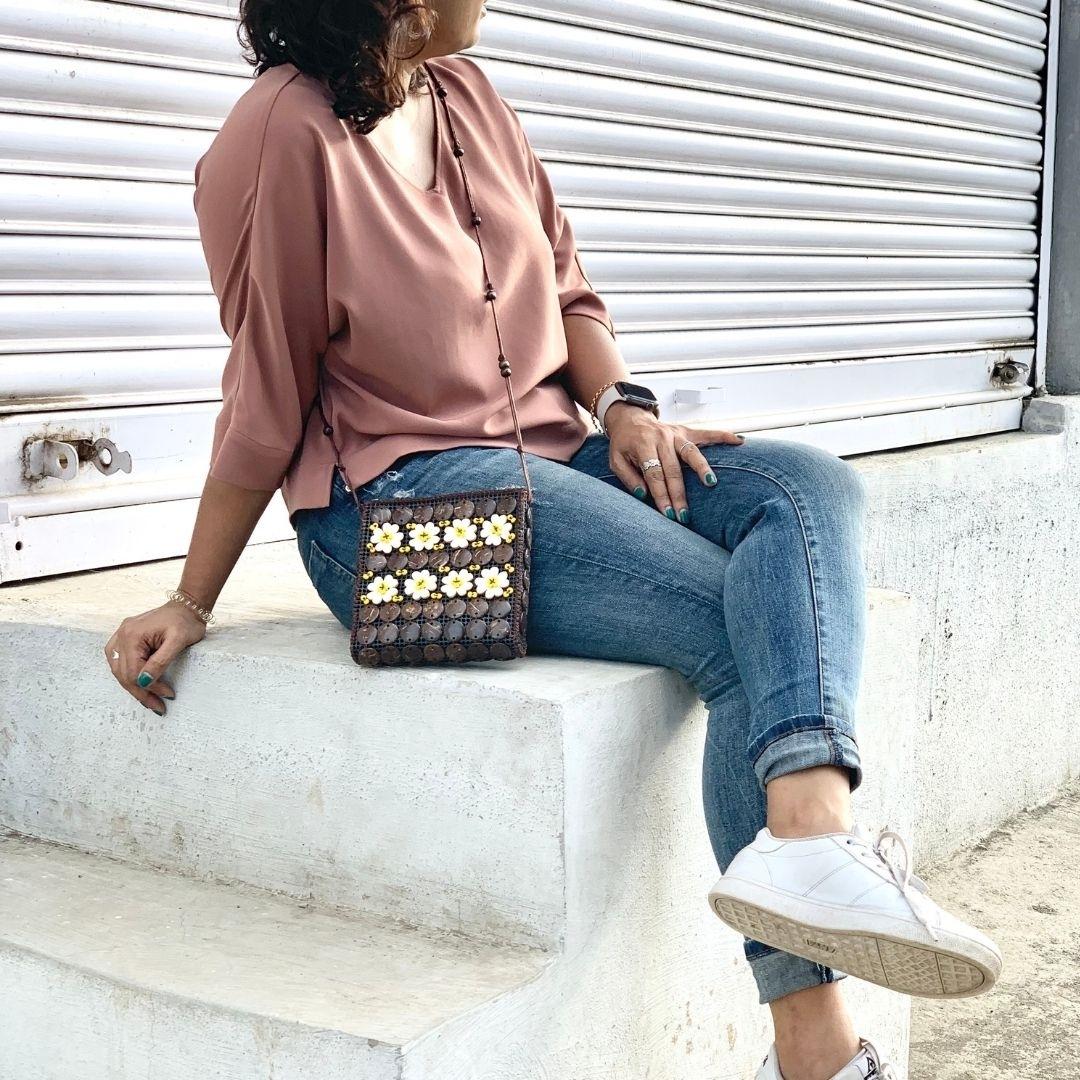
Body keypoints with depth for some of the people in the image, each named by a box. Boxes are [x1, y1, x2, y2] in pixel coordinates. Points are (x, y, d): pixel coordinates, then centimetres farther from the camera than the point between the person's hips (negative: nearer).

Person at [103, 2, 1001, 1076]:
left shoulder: (468, 94, 13)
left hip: (550, 456, 8)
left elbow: (565, 287, 18)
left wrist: (622, 405, -2)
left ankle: (809, 828, -39)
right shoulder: (285, 131, -11)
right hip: (395, 496, -8)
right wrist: (189, 603, -3)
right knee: (749, 632, -21)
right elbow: (267, 401, -6)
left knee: (813, 487, -16)